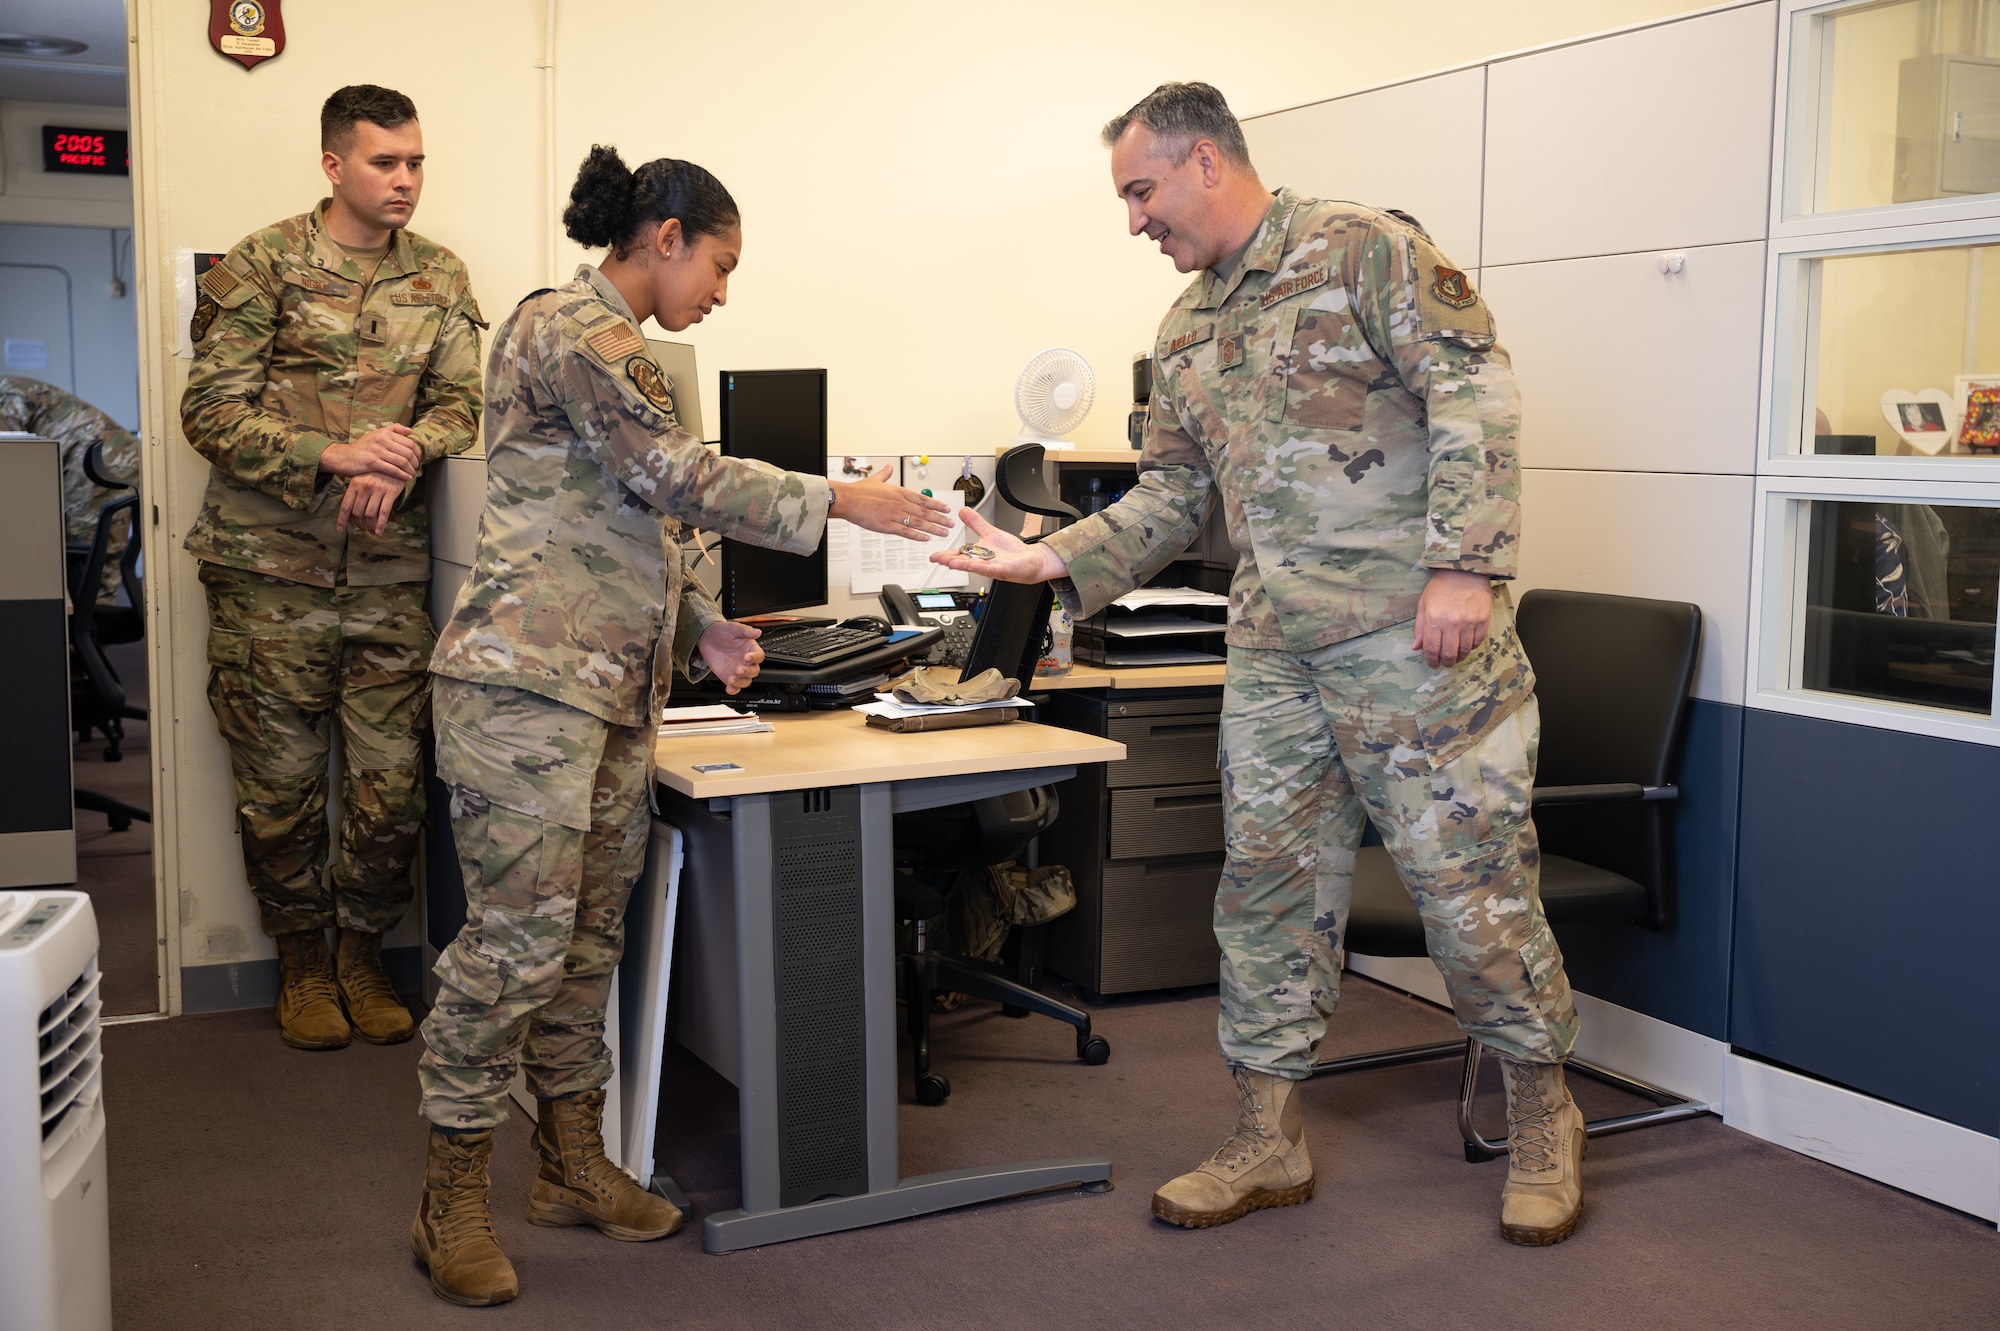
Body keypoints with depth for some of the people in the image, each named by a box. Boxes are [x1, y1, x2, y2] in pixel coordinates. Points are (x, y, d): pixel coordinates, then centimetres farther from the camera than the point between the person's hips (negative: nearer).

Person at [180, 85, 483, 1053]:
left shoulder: (442, 278, 10)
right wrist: (335, 454, -19)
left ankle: (363, 954, 24)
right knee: (281, 783, 6)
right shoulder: (261, 266, -1)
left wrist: (405, 453, -17)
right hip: (270, 571, -2)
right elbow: (211, 410, -6)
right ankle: (301, 962, 25)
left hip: (389, 572, 3)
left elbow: (460, 401, 5)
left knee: (393, 785, 3)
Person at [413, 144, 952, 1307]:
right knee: (518, 937, -7)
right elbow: (680, 477, -17)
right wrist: (839, 500, -13)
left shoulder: (620, 346, 22)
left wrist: (706, 628, 11)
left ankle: (576, 1165, 22)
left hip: (613, 687, 10)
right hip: (531, 677, -10)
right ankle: (455, 1199, 4)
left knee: (592, 934, 12)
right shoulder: (571, 330, -9)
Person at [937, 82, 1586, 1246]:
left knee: (1469, 875, -1)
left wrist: (1464, 565, -21)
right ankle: (1268, 1143, 21)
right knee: (1269, 882, 9)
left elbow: (1475, 393, -13)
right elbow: (1174, 496, 20)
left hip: (1414, 628, -7)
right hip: (1274, 650, 7)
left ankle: (1544, 1119, 20)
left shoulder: (1365, 250, -5)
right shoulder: (1185, 333, 18)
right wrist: (1057, 563, 7)